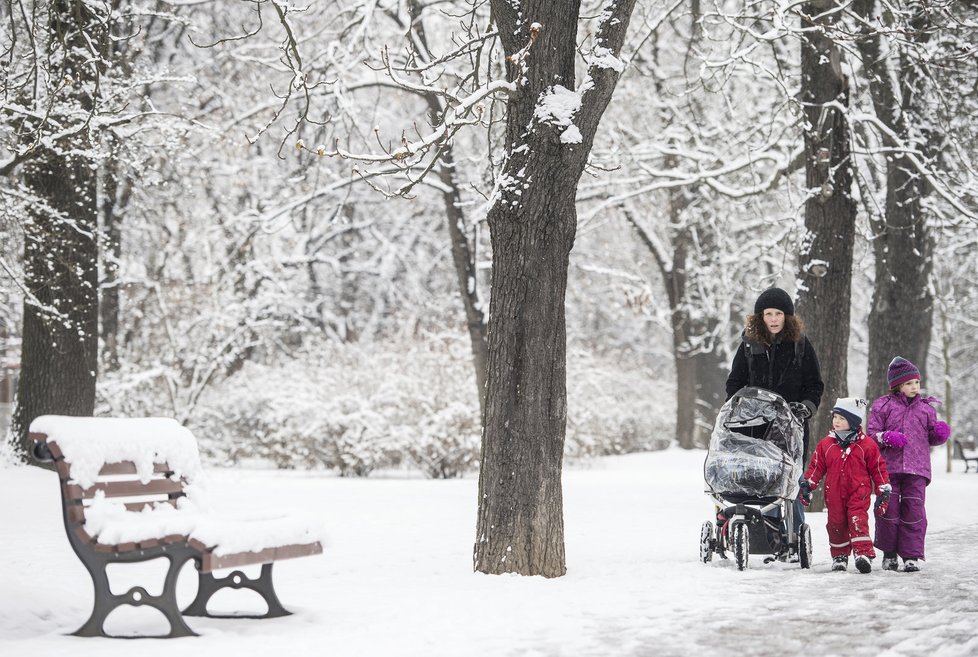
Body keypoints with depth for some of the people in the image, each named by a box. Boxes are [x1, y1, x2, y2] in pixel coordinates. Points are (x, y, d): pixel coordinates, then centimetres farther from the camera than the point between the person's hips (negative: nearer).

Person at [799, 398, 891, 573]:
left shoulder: (867, 445, -1)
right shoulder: (826, 444, 5)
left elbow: (878, 468, 5)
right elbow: (816, 466, 11)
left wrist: (883, 491, 4)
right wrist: (807, 484, 3)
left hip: (858, 493, -3)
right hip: (834, 495, 3)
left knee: (858, 521, -16)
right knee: (836, 524, 8)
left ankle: (863, 553, -20)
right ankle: (839, 555, 23)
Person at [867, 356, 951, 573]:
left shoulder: (926, 408, 15)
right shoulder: (883, 405, 7)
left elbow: (932, 438, 21)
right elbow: (871, 432, 5)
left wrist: (941, 434, -1)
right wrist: (887, 437, -14)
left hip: (916, 468, 1)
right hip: (888, 466, -1)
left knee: (913, 510, -4)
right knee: (888, 508, -2)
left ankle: (912, 556, 0)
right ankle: (889, 553, 12)